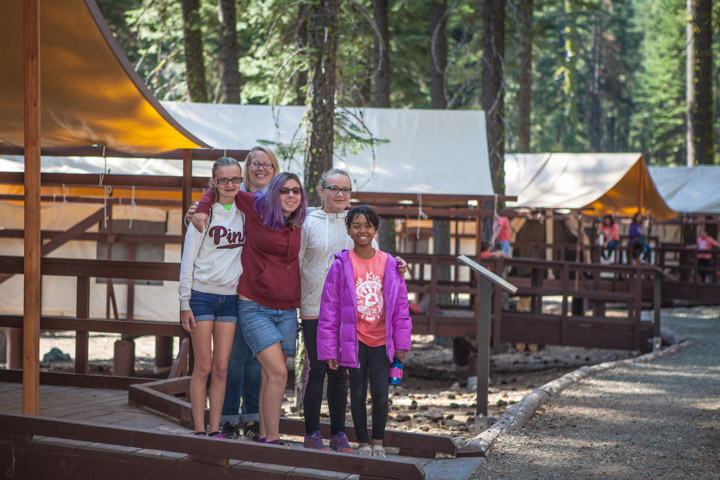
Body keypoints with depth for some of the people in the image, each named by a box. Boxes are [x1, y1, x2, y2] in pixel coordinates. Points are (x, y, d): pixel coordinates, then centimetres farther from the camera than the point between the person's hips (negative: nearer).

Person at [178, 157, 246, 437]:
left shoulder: (245, 213, 8)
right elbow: (188, 259, -2)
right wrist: (185, 303, -6)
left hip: (230, 297, 3)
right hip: (202, 295, -3)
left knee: (221, 368, 3)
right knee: (203, 367, -3)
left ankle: (215, 429, 10)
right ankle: (199, 430, 4)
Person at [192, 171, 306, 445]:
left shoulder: (298, 225, 9)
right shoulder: (257, 209, -4)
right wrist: (203, 208, -7)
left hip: (286, 310, 5)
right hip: (255, 307, -5)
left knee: (271, 375, 7)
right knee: (277, 372, -14)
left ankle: (264, 435, 16)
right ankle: (272, 439, -9)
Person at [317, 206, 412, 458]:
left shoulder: (389, 265, 1)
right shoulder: (341, 265, -4)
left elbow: (400, 306, 7)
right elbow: (329, 309, -2)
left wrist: (401, 344, 5)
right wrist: (329, 350, -3)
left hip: (381, 342, 1)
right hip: (354, 341, -1)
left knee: (381, 394, -4)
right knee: (358, 394, 7)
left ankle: (378, 442, 17)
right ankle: (363, 443, 22)